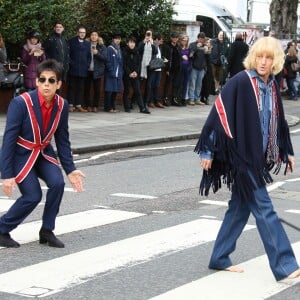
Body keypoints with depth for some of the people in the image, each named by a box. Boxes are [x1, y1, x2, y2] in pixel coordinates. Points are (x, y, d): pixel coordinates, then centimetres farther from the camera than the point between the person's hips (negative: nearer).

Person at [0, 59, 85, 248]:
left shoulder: (62, 105, -9)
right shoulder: (21, 103, -25)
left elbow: (63, 140, 1)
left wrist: (70, 170, -4)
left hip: (43, 153, 5)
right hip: (20, 154, -5)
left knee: (57, 183, -19)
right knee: (33, 195, -16)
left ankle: (47, 231, 0)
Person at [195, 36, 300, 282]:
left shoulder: (272, 86, 7)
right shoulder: (240, 82, -15)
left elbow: (278, 120, 19)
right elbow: (219, 112, -14)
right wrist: (208, 150, -14)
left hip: (258, 157, 8)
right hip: (241, 154, -8)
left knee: (241, 206, 14)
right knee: (263, 208, -6)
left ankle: (220, 258, 25)